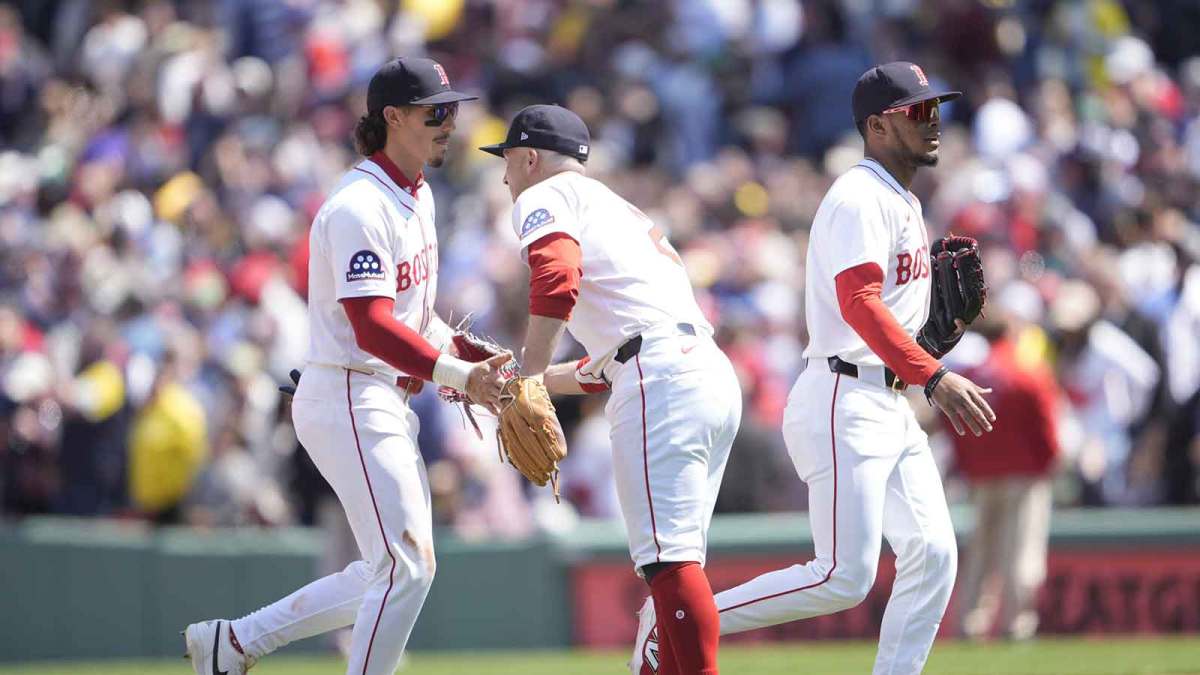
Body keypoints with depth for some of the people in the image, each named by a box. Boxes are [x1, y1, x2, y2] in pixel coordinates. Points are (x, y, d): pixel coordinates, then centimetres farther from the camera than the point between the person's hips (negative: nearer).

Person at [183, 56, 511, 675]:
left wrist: (452, 349, 4)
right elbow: (372, 328, -27)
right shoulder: (359, 208, -18)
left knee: (396, 572, 13)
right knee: (407, 563, -13)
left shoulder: (417, 196, 13)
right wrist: (458, 375, -35)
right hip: (349, 399, -10)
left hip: (388, 401, 10)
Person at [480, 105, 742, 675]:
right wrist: (533, 381, 36)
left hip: (662, 382, -9)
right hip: (713, 376, 9)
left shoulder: (547, 197, 8)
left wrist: (529, 372, -16)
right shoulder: (618, 210, 34)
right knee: (672, 560, 11)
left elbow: (558, 273, -16)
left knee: (668, 558, -15)